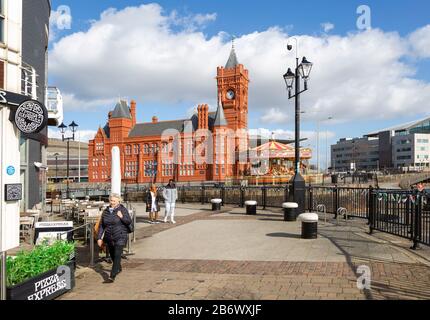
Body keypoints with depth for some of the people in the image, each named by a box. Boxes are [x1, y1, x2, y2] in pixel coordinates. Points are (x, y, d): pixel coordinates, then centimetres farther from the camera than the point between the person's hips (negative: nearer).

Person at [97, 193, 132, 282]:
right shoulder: (105, 211, 5)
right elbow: (101, 226, 9)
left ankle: (112, 276, -13)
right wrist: (99, 238, 5)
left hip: (120, 237, -5)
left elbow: (129, 222, -7)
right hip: (109, 238, 5)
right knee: (112, 255, 16)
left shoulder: (123, 210, -5)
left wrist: (121, 216, -22)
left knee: (117, 255, -12)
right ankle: (118, 268, 43)